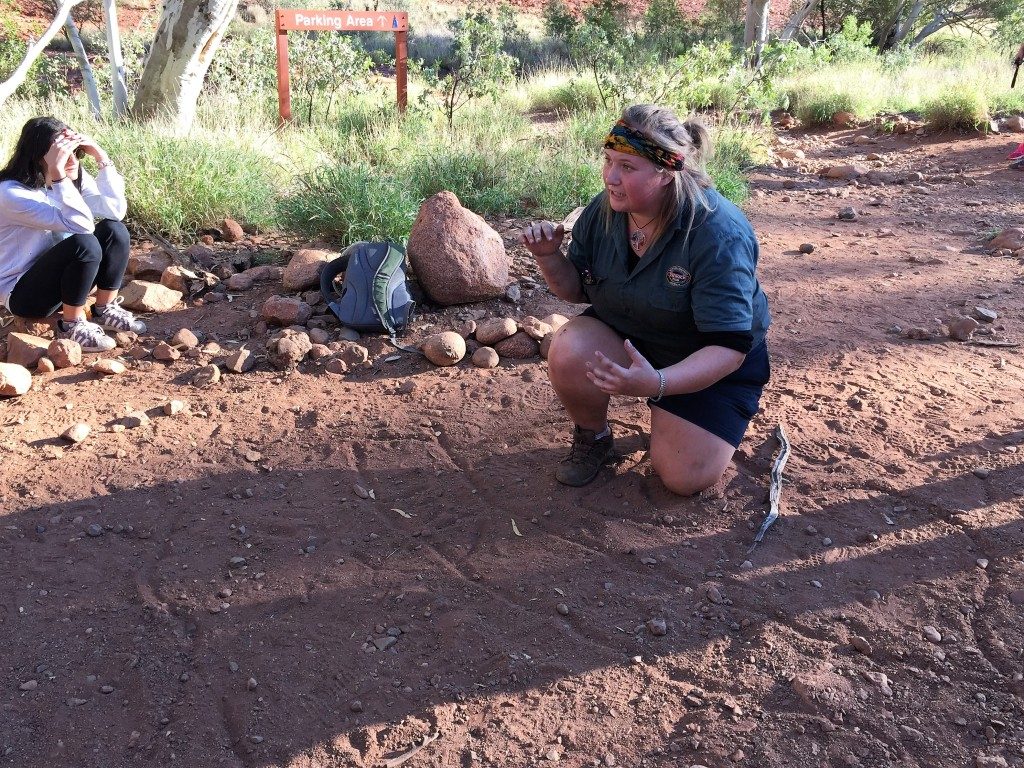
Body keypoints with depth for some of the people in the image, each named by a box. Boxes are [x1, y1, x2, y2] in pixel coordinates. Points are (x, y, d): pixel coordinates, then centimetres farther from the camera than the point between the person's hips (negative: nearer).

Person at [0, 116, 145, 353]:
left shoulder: (74, 178, -2)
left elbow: (115, 211, -17)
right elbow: (81, 225, -33)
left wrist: (101, 157, -20)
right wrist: (57, 174, -40)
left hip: (58, 277, 7)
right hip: (22, 292, -7)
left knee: (114, 230, -15)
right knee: (85, 244, -32)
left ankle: (105, 309, -2)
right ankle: (72, 324, -15)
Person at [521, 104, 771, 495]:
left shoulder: (717, 233, -31)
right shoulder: (603, 211, -15)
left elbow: (729, 348, -33)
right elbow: (577, 290, -1)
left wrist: (656, 384, -49)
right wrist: (548, 257, -23)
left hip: (712, 362, -3)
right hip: (624, 334, 3)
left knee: (683, 477, -12)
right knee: (568, 352, -29)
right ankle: (592, 435, 2)